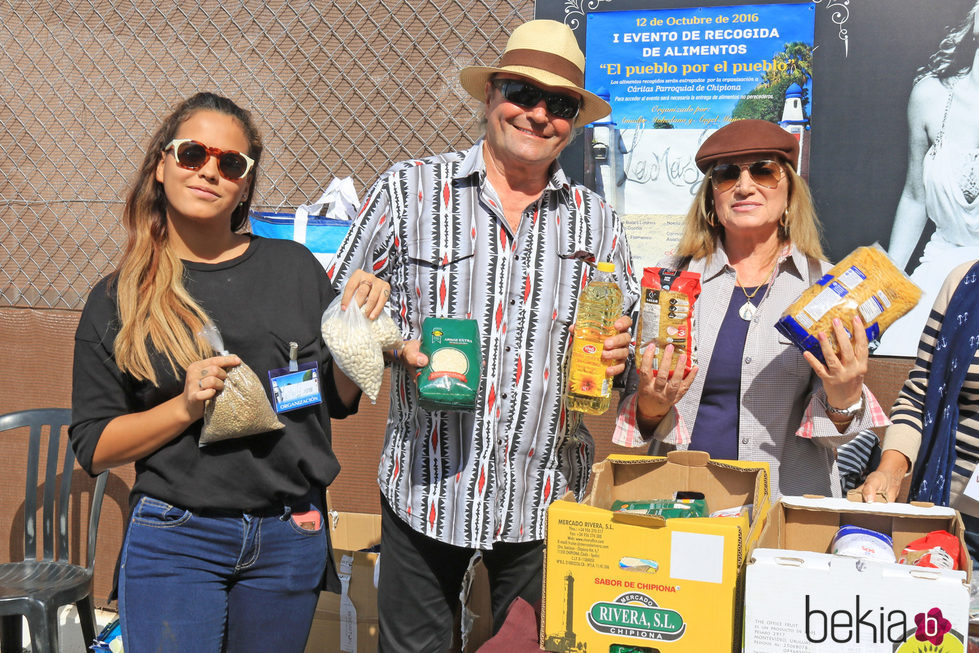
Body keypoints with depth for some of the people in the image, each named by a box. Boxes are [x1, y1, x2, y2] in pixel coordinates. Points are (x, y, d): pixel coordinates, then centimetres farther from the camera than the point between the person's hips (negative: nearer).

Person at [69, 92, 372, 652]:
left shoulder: (295, 267, 2)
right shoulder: (117, 300, -1)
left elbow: (340, 401, 9)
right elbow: (93, 447, -2)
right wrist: (186, 406, -17)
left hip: (290, 539, 2)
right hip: (175, 541, -2)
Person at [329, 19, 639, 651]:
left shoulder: (597, 220, 7)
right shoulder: (409, 190, 0)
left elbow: (626, 337, 15)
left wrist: (619, 355, -7)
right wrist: (393, 345, -16)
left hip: (545, 500, 2)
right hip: (426, 488, -2)